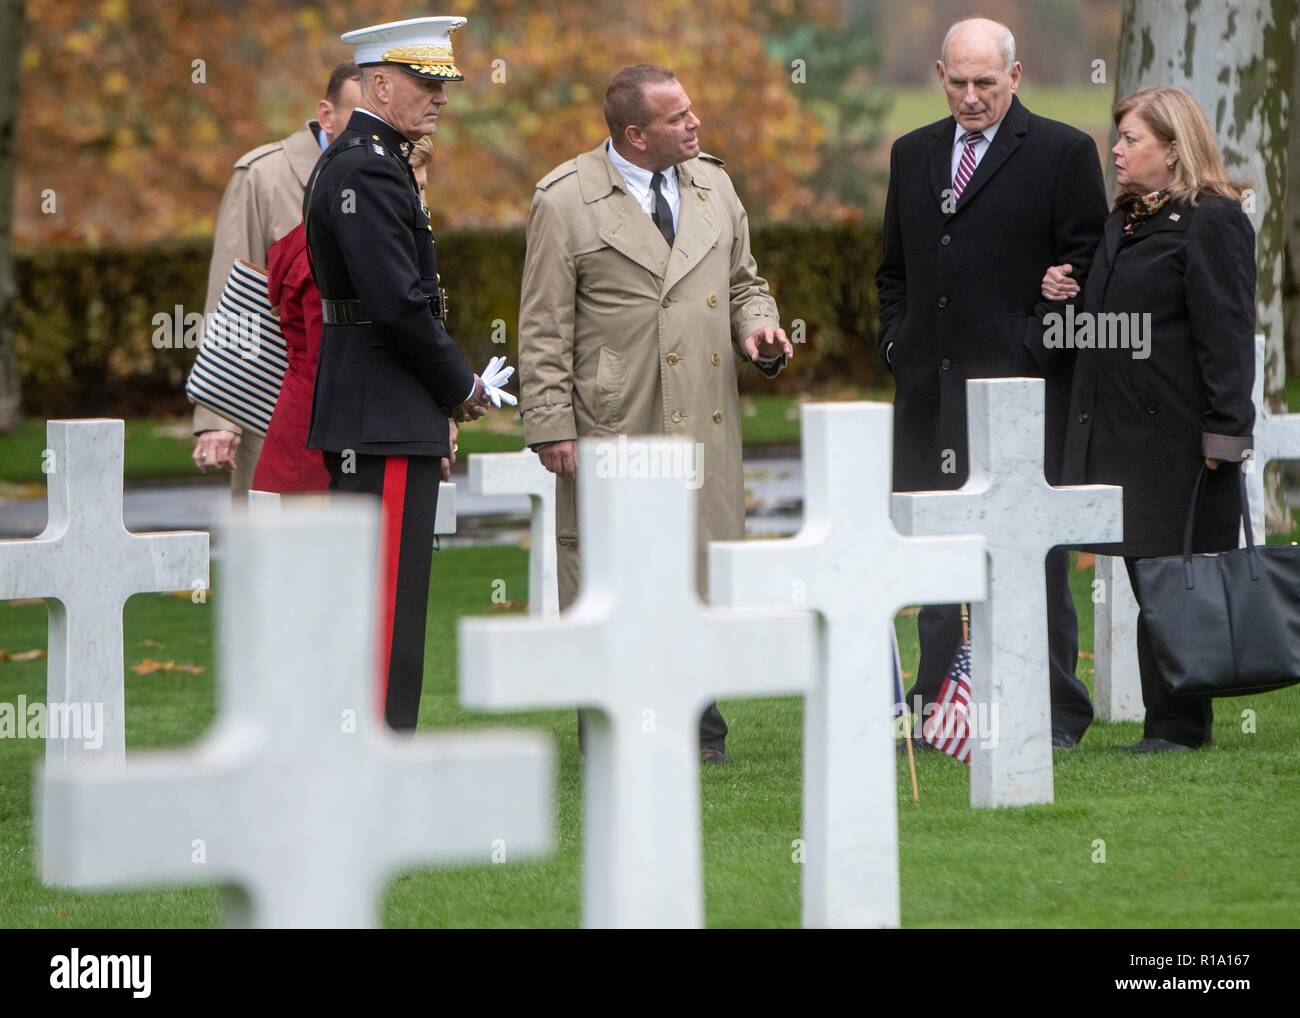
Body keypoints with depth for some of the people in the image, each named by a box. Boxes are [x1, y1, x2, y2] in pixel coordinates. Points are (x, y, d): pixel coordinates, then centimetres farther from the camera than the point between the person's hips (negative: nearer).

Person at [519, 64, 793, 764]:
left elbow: (743, 282, 24)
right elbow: (544, 326, -4)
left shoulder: (712, 186, 13)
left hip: (706, 425, 5)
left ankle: (698, 724, 14)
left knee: (705, 569, 5)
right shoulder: (566, 200, -4)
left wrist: (758, 328, 2)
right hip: (612, 424, -5)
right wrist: (552, 425, -9)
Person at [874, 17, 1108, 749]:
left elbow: (1087, 265, -2)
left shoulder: (1062, 153, 0)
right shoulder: (913, 155, 17)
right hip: (930, 385, 5)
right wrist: (896, 341, 9)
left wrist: (1040, 342, -11)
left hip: (1022, 385, -5)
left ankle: (1055, 713, 0)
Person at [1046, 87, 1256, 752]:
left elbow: (1225, 331, -14)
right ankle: (1166, 718, 10)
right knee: (1145, 574, 8)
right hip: (1122, 428, 9)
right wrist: (1065, 291, 10)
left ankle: (1180, 724, -2)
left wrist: (1224, 430, -19)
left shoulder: (1212, 222, -9)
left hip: (1179, 432, -9)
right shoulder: (1123, 221, 19)